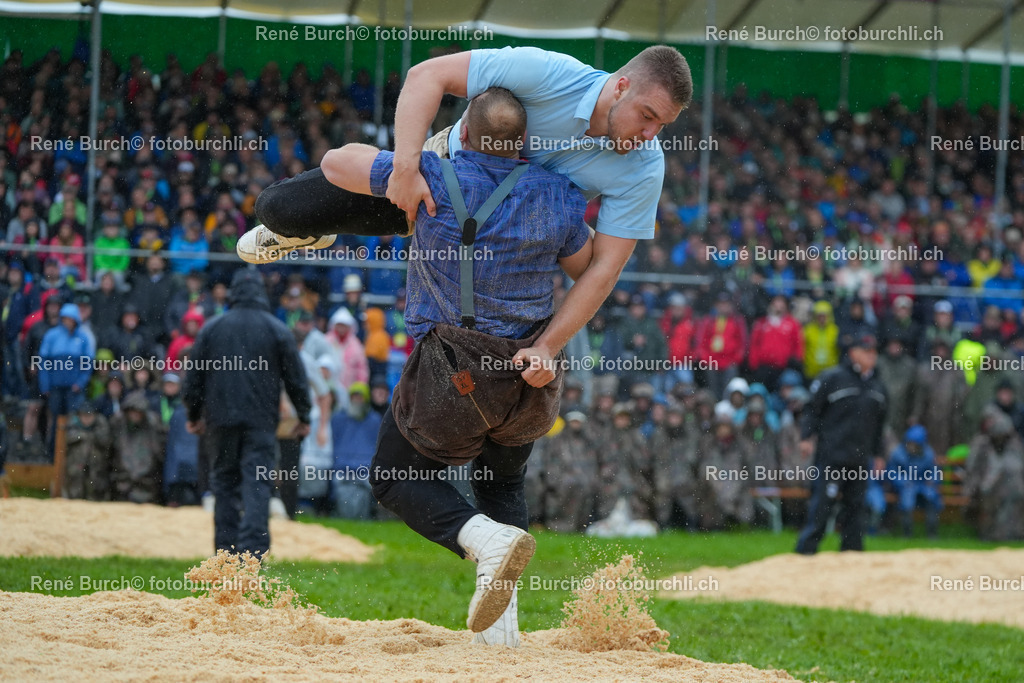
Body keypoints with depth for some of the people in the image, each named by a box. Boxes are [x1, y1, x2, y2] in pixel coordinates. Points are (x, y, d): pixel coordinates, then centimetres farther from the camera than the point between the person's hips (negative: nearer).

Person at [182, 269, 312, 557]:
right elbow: (296, 378, 3)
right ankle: (253, 548, -18)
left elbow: (194, 376, 8)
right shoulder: (277, 330, 1)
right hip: (261, 419, -2)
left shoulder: (211, 328, 5)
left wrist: (194, 415, 18)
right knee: (258, 484, -5)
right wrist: (303, 417, 13)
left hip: (221, 418, 2)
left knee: (225, 482, 11)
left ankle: (226, 549, 9)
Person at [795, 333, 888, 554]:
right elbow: (812, 409, -1)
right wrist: (806, 437, -11)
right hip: (831, 456, -6)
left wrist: (878, 454, 21)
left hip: (860, 460, 6)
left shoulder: (877, 387, 17)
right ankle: (805, 551, -7)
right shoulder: (832, 378, -1)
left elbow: (879, 425, 24)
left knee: (855, 506, 7)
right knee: (822, 505, -9)